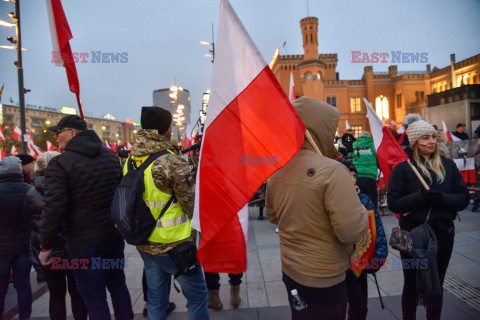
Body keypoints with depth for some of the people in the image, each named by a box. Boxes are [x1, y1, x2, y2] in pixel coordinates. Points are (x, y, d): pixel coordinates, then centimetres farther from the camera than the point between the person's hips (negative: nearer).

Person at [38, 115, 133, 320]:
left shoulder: (59, 164, -13)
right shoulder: (110, 156, 7)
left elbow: (53, 209, -17)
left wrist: (46, 246, -5)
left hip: (82, 243, -6)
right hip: (114, 236, 6)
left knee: (94, 299, 6)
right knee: (118, 286, 21)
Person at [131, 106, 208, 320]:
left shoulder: (129, 161, 0)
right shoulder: (173, 162, -21)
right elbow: (192, 204, -14)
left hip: (145, 244, 7)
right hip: (174, 245, -7)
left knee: (155, 300, 21)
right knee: (197, 296, 11)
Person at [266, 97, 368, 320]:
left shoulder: (276, 169, -3)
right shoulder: (332, 170, -25)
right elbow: (351, 232, -26)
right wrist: (360, 207, -8)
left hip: (289, 270, 7)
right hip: (324, 278, -6)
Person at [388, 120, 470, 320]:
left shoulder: (448, 165, 3)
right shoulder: (403, 167, -7)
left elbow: (464, 197, 0)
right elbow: (393, 203, -12)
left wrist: (442, 198, -19)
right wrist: (422, 197, -26)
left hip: (443, 233, 3)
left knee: (437, 285, 19)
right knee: (412, 285, 13)